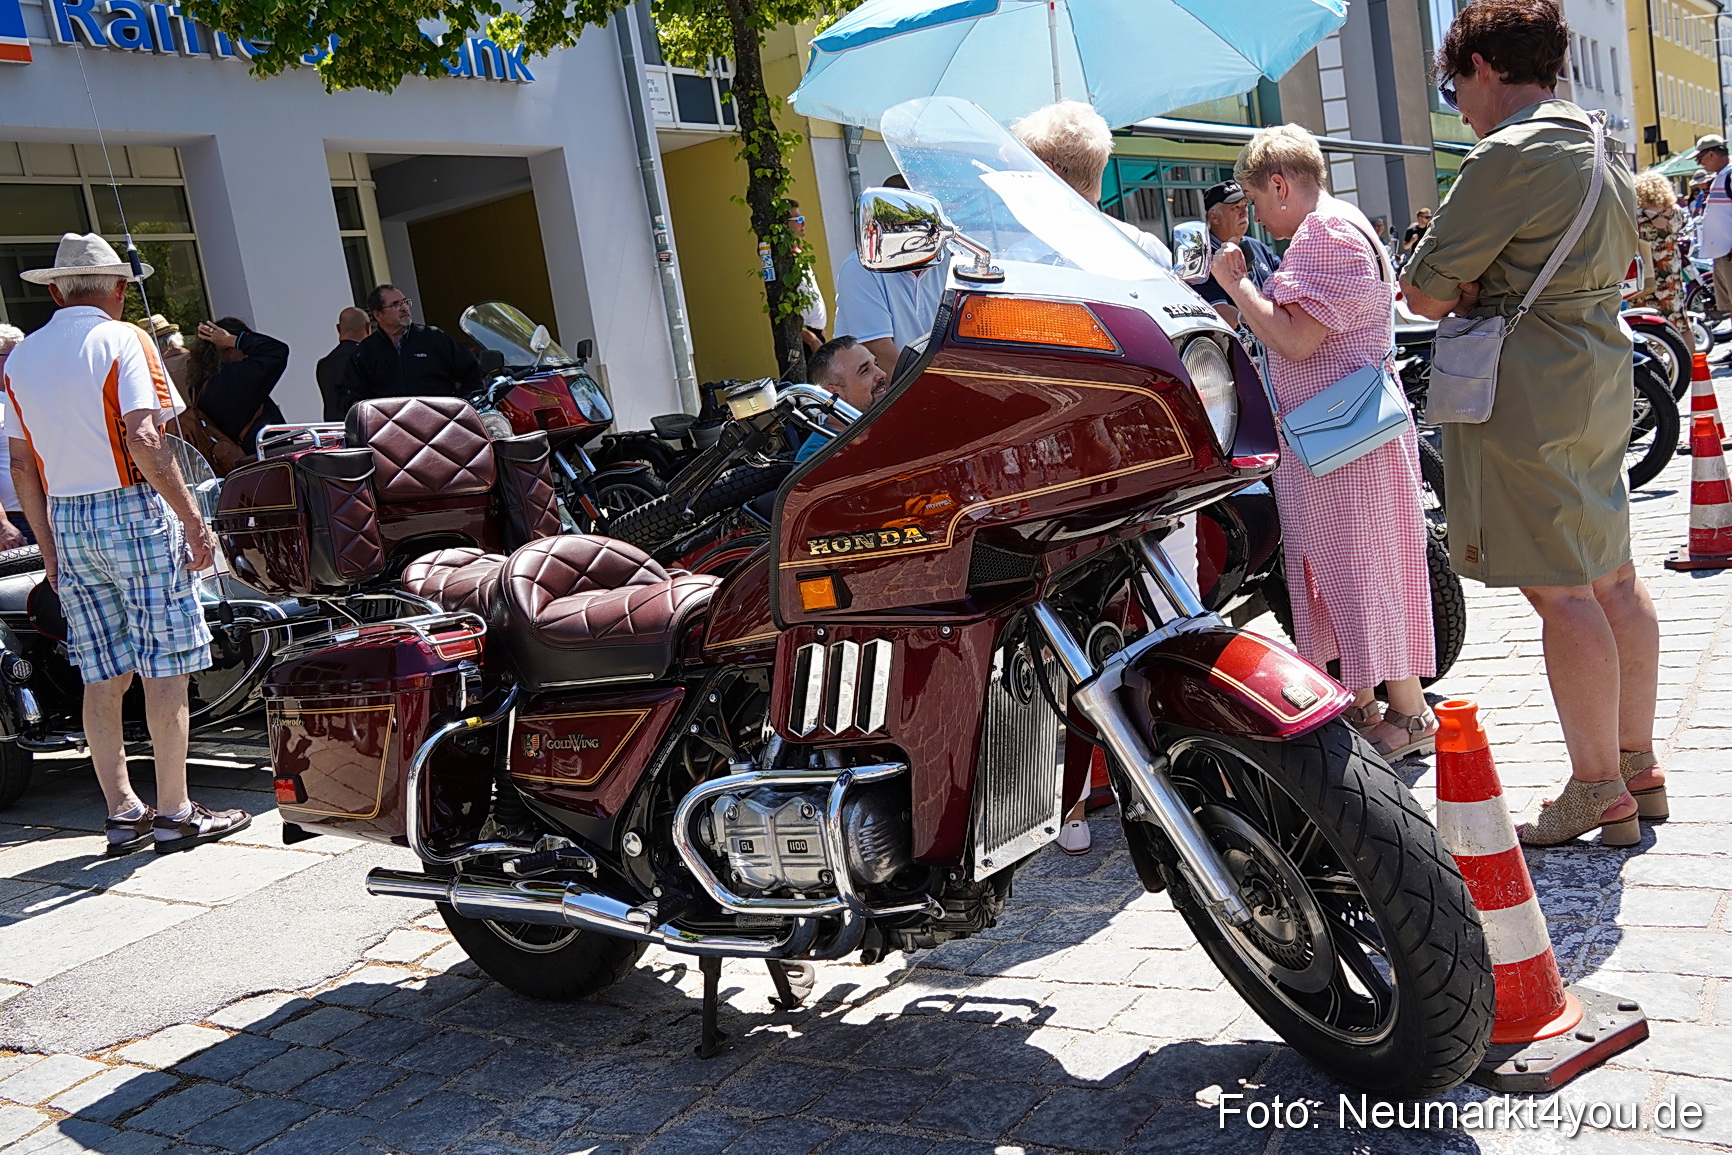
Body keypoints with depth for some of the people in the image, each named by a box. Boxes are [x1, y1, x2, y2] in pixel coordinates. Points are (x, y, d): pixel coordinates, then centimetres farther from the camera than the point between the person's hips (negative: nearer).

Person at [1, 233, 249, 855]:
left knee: (102, 675, 9)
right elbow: (144, 440, -17)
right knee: (165, 666, -1)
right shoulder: (120, 340, -6)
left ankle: (123, 814, 14)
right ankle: (175, 813, 2)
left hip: (66, 521, 7)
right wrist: (194, 521, -14)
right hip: (132, 508, -6)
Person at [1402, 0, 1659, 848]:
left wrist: (1460, 290, 8)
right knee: (1611, 578, 13)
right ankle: (1638, 765, 22)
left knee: (1560, 592, -5)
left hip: (1525, 396, -10)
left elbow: (1425, 293, -14)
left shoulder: (1510, 157, -14)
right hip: (1599, 381, 10)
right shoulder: (1603, 151, 16)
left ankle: (1598, 792, 1)